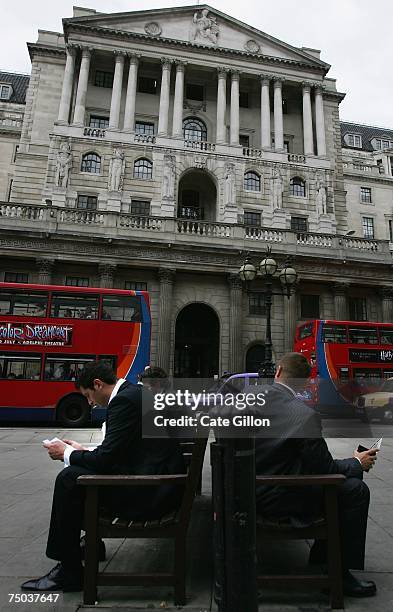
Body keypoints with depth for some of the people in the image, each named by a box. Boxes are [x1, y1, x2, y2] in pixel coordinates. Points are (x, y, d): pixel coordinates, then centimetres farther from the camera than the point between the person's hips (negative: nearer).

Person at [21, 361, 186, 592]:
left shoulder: (124, 400, -19)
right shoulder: (136, 391, 12)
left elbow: (107, 458, -19)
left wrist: (67, 454, -2)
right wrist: (82, 451, 17)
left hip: (151, 492, -10)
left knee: (70, 478, -8)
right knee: (79, 470, 19)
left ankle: (69, 571, 7)